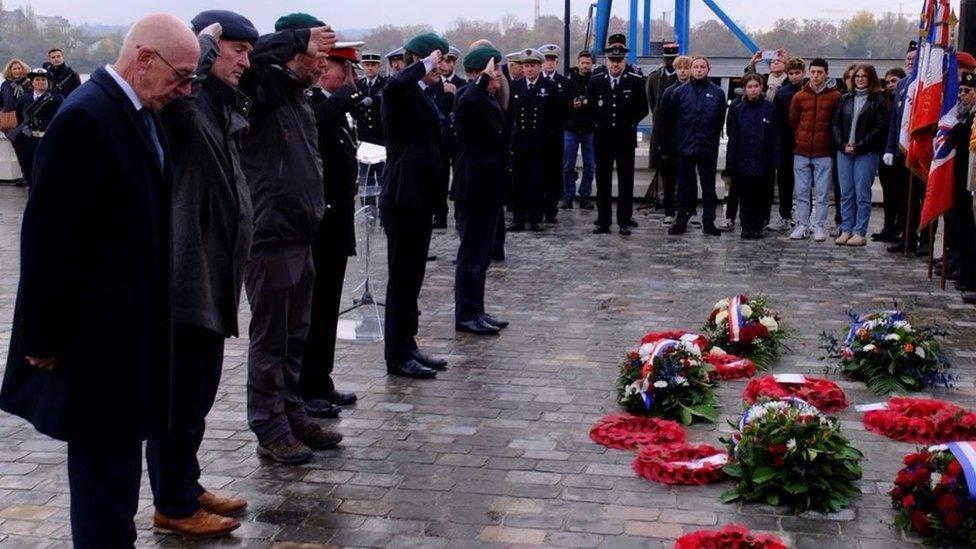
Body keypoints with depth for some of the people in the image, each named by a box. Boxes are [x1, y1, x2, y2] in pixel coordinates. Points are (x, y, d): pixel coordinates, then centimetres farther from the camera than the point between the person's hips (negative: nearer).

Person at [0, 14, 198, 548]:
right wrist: (43, 338, -16)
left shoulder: (140, 114, 9)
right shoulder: (85, 118, -19)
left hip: (130, 327, 9)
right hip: (98, 333, -9)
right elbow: (47, 237, -19)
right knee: (105, 462, 0)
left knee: (117, 455, 17)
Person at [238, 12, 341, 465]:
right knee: (270, 341, 1)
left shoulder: (300, 98, 18)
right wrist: (300, 37, -23)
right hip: (270, 238, -9)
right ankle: (271, 432, 10)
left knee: (295, 338, 16)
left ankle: (293, 417, 27)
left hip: (300, 238, 9)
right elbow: (247, 55, -30)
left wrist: (314, 210, 15)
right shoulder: (265, 89, -8)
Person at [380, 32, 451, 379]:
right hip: (402, 198, -9)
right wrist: (426, 65, -23)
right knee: (402, 277, -3)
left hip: (421, 197, 9)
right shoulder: (401, 94, -12)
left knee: (412, 276, 14)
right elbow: (394, 84, -38)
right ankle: (397, 356, 5)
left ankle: (407, 347, 23)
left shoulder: (425, 97, 16)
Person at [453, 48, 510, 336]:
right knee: (472, 254, -3)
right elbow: (469, 102, -41)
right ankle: (466, 316, 4)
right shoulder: (468, 96, -15)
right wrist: (485, 77, -29)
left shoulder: (490, 99, 14)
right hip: (474, 188, -10)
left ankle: (476, 311, 22)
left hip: (490, 188, 10)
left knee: (482, 253, 14)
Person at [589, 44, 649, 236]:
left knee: (626, 182, 1)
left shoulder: (636, 81, 0)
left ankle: (624, 222, 6)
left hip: (625, 139, -2)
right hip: (602, 139, 2)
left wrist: (630, 123, -2)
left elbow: (643, 109, 5)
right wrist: (598, 123, 3)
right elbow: (590, 108, 13)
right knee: (602, 182, 6)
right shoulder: (596, 82, 6)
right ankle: (603, 222, 12)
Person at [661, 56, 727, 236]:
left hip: (708, 149, 0)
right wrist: (672, 143, 3)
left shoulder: (717, 93, 3)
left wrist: (712, 138, 3)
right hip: (685, 147, 0)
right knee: (684, 186, 7)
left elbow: (721, 120, 7)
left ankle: (709, 221, 12)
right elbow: (668, 120, 5)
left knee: (709, 187, 6)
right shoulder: (680, 92, 2)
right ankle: (681, 220, 14)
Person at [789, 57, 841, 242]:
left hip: (824, 154, -2)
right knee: (802, 192, 4)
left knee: (822, 193, 1)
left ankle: (819, 226, 7)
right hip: (801, 153, 2)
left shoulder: (835, 96, 0)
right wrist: (798, 142, 12)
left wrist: (832, 144, 4)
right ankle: (802, 225, 10)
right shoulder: (799, 96, 7)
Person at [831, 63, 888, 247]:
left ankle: (860, 233, 1)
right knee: (846, 194, 6)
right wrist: (843, 144, -4)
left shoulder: (878, 100, -1)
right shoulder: (845, 99, 13)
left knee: (862, 194, -3)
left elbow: (880, 127, -8)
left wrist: (859, 146, -12)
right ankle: (846, 230, 11)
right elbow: (836, 123, 11)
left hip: (866, 153, -4)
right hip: (844, 152, 5)